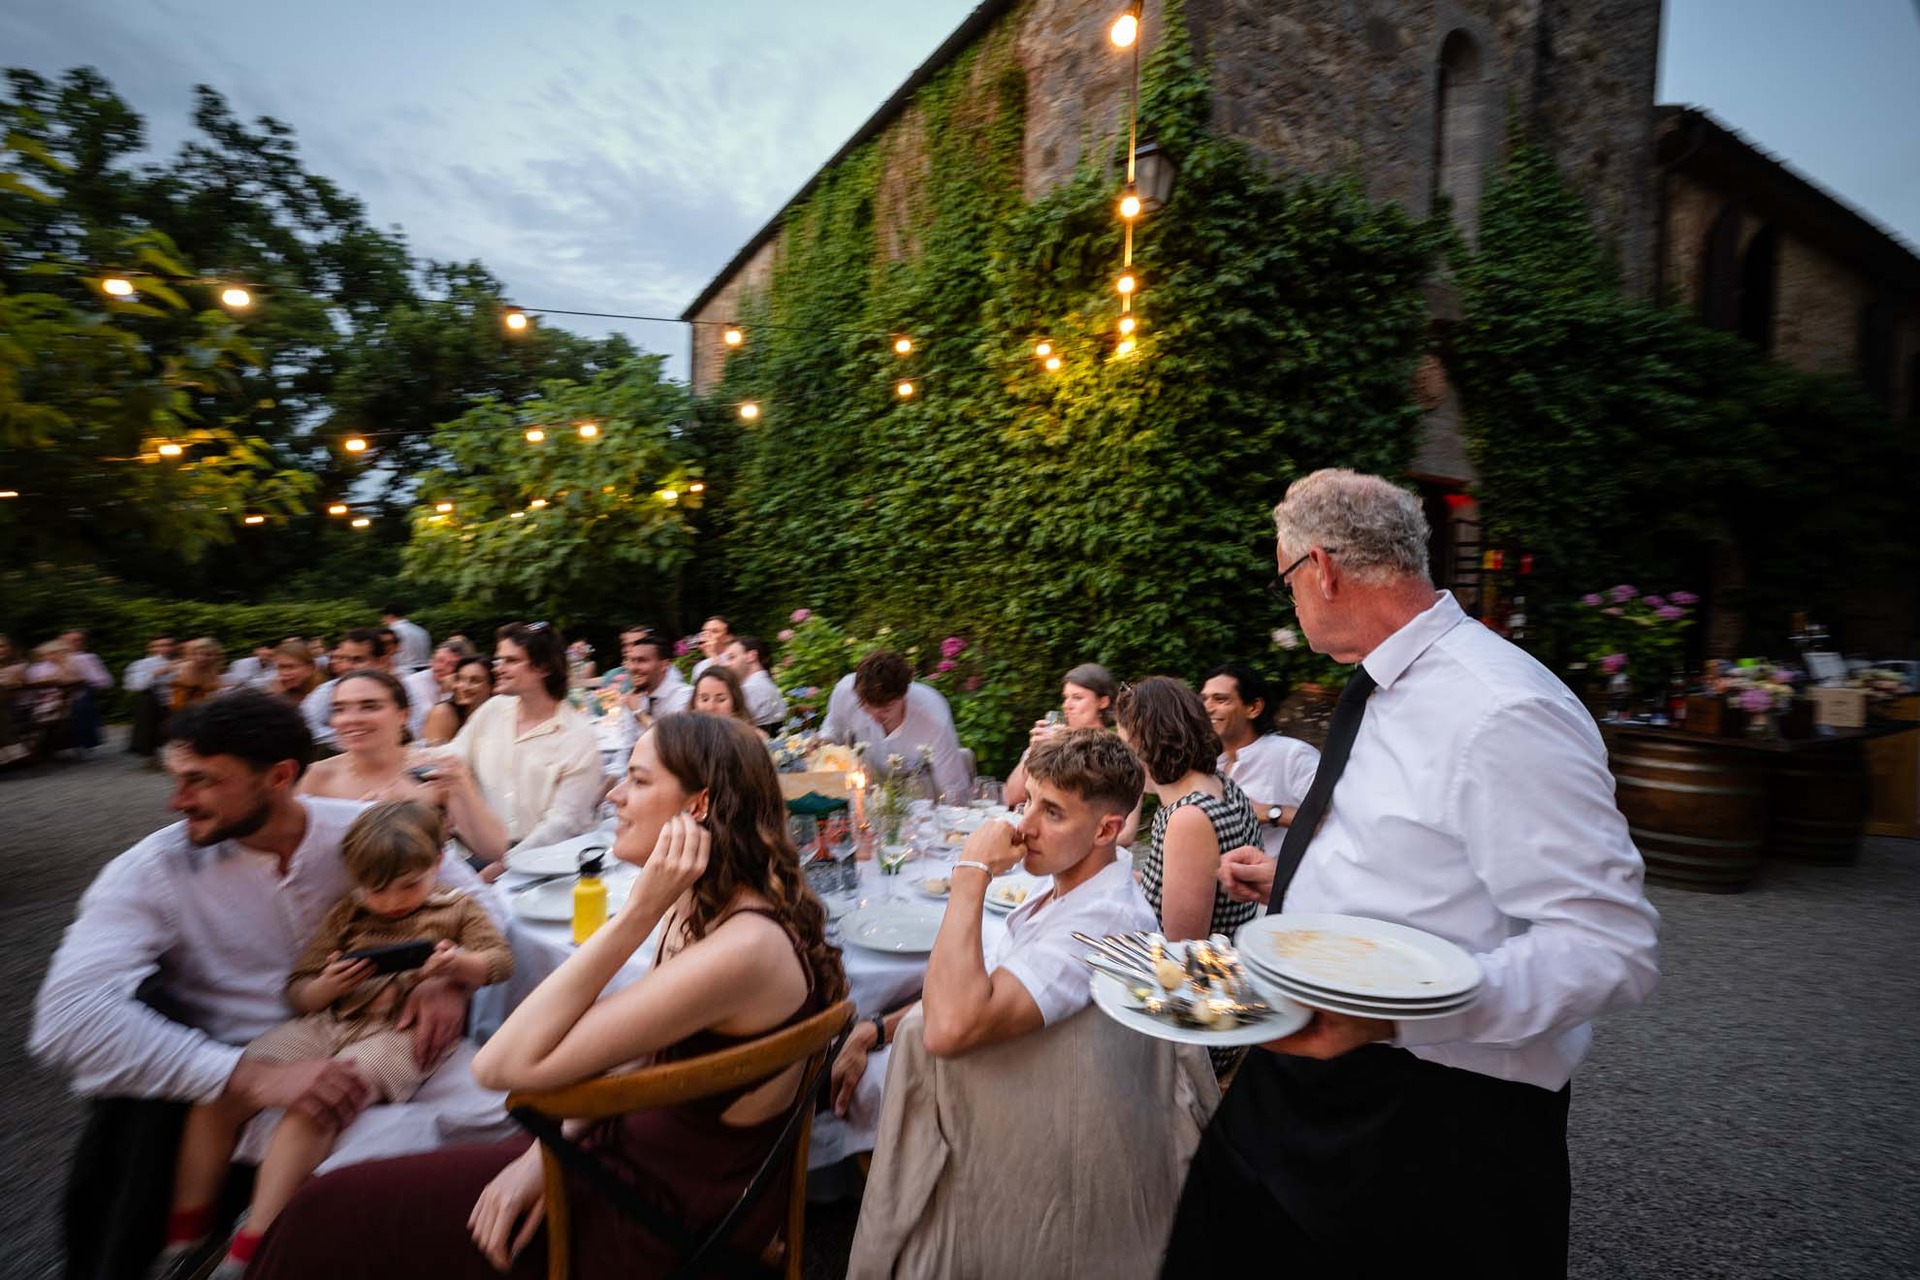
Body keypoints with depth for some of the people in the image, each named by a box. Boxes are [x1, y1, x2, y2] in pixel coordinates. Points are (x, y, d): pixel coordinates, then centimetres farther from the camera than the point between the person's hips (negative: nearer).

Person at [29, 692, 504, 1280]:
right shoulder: (152, 870, -14)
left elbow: (478, 901, -2)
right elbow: (66, 1016, -28)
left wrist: (450, 977, -24)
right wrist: (252, 1079, -37)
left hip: (334, 1054, 3)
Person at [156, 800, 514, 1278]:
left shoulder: (456, 908, 7)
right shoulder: (347, 915, 16)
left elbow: (500, 961, -1)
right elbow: (298, 993, 16)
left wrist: (458, 963, -22)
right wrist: (326, 986, -8)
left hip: (400, 1036, -5)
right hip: (324, 1025, 6)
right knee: (219, 1091, -9)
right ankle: (186, 1228, 6)